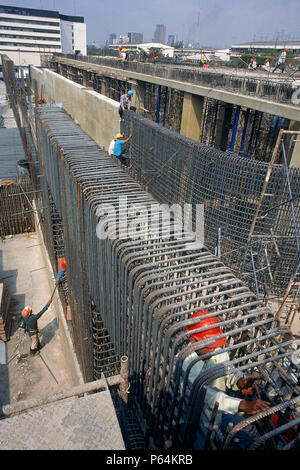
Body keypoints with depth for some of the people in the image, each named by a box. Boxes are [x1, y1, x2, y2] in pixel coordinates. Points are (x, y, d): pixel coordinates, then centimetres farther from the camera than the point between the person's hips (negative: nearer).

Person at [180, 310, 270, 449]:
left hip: (219, 410, 6)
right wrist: (244, 405, -47)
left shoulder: (219, 351, -14)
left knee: (251, 434, 7)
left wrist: (241, 381, -26)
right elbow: (209, 396, -40)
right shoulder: (184, 363, -33)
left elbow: (230, 374, -2)